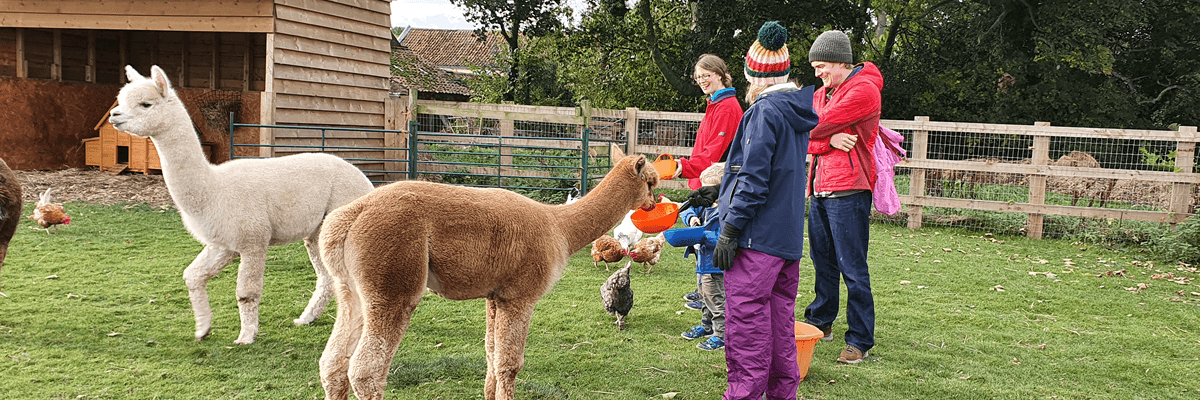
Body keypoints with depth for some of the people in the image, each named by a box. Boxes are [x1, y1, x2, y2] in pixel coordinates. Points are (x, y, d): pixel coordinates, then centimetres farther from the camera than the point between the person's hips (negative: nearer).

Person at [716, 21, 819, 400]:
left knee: (745, 318, -4)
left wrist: (730, 230, -14)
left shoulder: (764, 110, -12)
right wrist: (721, 192, 29)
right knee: (780, 318, 14)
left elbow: (754, 179, -17)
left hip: (757, 237, -9)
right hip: (789, 236, 9)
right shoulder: (797, 111, 15)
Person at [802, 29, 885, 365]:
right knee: (823, 261, 17)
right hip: (819, 189, 8)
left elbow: (815, 127, -15)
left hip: (848, 191, -8)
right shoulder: (821, 94, 18)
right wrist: (830, 140, -13)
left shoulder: (864, 90, -10)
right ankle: (820, 323, 29)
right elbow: (806, 141, 6)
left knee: (852, 269, -6)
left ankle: (860, 340, -1)